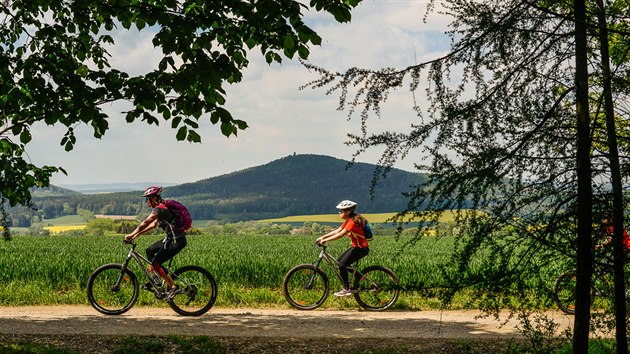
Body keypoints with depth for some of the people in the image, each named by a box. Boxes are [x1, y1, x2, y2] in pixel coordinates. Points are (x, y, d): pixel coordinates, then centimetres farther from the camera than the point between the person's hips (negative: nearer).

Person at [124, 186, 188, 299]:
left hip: (177, 241, -10)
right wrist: (137, 234, 11)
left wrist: (132, 235, -19)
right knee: (150, 250, 17)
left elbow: (145, 223, -22)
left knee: (156, 263, -11)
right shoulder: (162, 207, 14)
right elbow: (153, 225, 17)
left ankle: (173, 287, -8)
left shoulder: (159, 209, -16)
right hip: (171, 239, 10)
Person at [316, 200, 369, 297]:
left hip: (361, 248, -10)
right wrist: (323, 237, 5)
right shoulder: (348, 221, 9)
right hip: (356, 246, 10)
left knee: (342, 265, -14)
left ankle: (346, 289, -6)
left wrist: (325, 240, -26)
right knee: (338, 262, 8)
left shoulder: (352, 222, -21)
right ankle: (347, 284, 15)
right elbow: (337, 230, 11)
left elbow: (340, 234, -27)